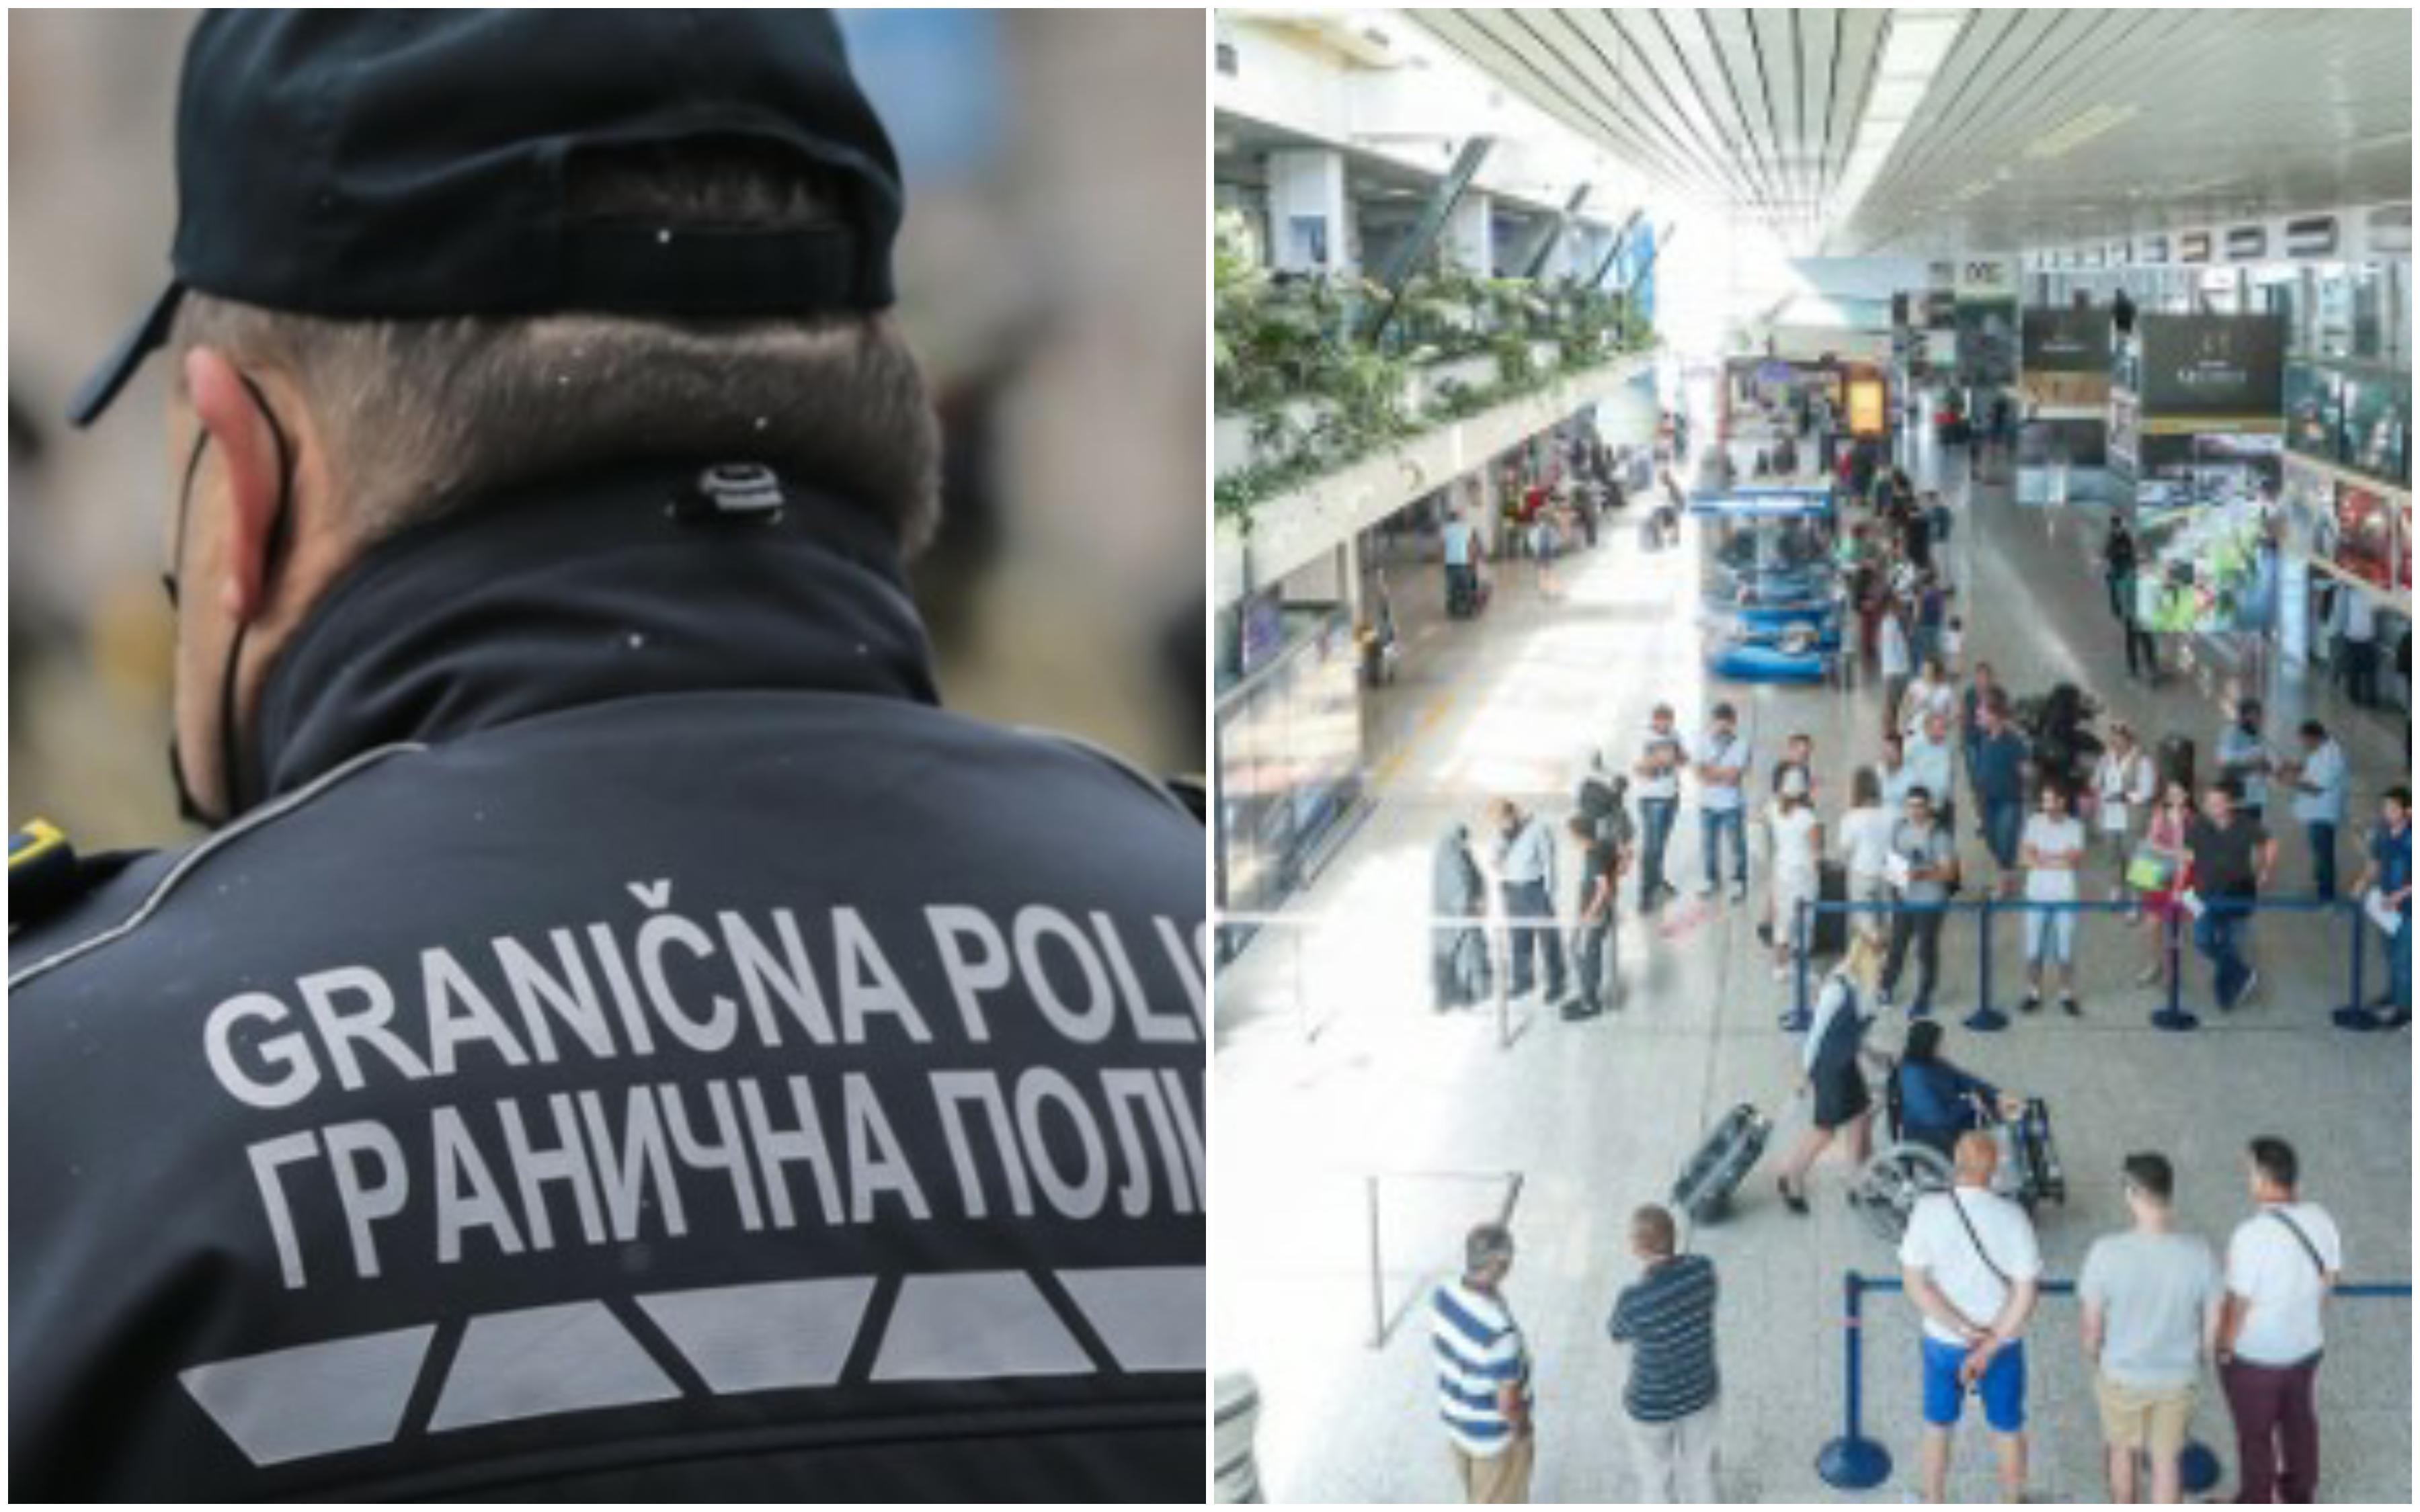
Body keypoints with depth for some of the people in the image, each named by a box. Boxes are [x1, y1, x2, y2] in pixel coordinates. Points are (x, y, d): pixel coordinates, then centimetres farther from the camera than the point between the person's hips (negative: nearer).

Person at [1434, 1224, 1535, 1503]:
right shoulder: (1500, 1331, -41)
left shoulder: (1444, 1297, -18)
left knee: (1477, 1498, 31)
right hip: (1495, 1436, -6)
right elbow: (1508, 1405, -31)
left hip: (1455, 1419, 7)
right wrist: (1524, 1434, -11)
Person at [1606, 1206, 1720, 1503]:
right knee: (1699, 1471, 30)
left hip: (1653, 1405, -4)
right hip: (1701, 1390, 4)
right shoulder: (1703, 1269, -23)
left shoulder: (1634, 1300, -36)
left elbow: (1617, 1334, -12)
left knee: (1656, 1482, 25)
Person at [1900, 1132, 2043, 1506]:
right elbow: (2026, 1293, -20)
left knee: (1938, 1427, 23)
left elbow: (1914, 1281, -18)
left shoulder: (1928, 1210, -20)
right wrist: (1989, 1348, -17)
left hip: (1943, 1342, 1)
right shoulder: (2012, 1218, -21)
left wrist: (1966, 1332, -15)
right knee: (2008, 1429, 22)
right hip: (2003, 1344, -1)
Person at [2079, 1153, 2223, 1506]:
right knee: (2168, 1460, 20)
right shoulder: (2199, 1253, -22)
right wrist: (2200, 1360, 13)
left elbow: (2092, 1325, -14)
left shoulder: (2106, 1252, -27)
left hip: (2121, 1375, 0)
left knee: (2123, 1451, 25)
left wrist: (2095, 1365, 7)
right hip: (2178, 1377, 0)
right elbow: (2212, 1324, -8)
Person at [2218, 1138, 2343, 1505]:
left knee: (2255, 1434, 16)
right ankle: (2301, 1492, 49)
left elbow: (2238, 1304, -24)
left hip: (2254, 1358, -6)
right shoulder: (2321, 1220, -13)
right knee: (2299, 1419, 28)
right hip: (2307, 1347, 6)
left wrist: (2224, 1350, -8)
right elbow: (2329, 1279, 2)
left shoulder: (2251, 1235, -33)